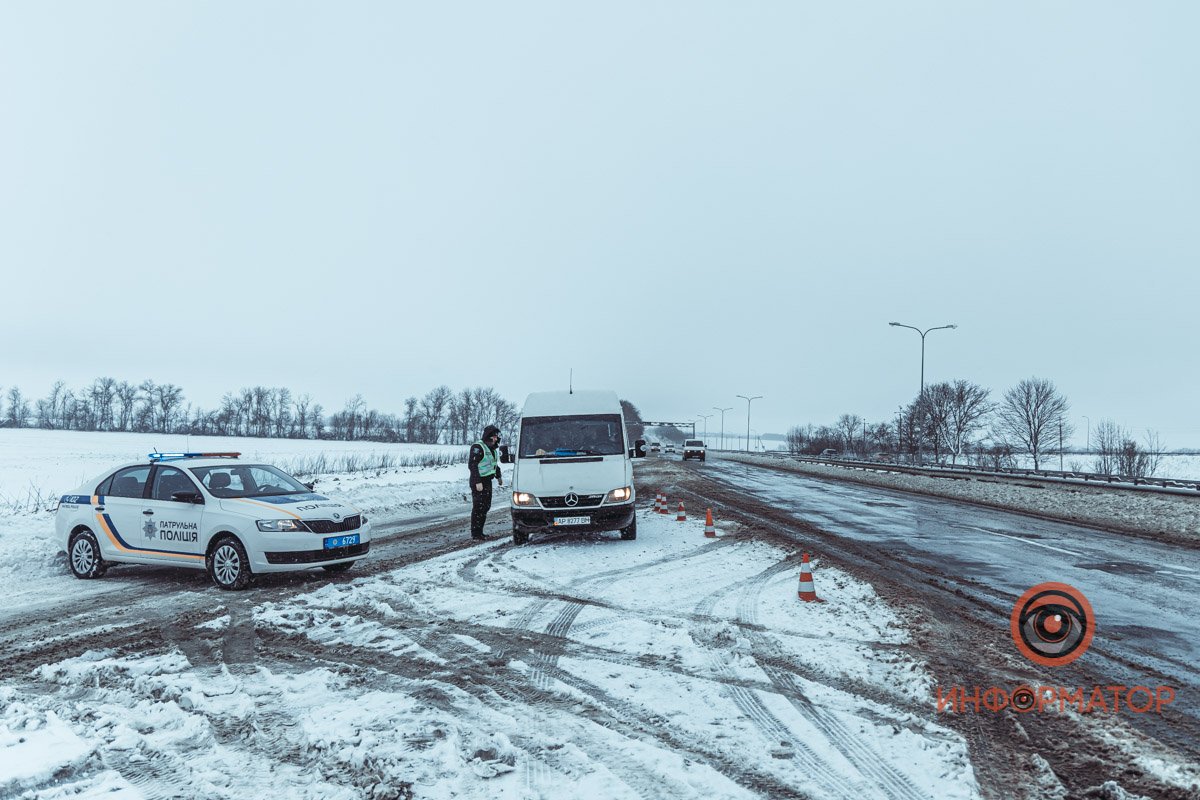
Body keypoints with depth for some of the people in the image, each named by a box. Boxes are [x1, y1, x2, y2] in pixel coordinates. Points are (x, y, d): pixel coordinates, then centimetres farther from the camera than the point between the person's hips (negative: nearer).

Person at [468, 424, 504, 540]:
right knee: (478, 508, -7)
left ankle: (479, 532, 19)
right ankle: (475, 533, -2)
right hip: (478, 482, -9)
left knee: (485, 507, 11)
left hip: (487, 481, 9)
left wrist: (499, 476, 35)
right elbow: (472, 465, -20)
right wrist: (478, 482, -25)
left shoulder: (491, 448, 15)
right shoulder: (478, 447, -15)